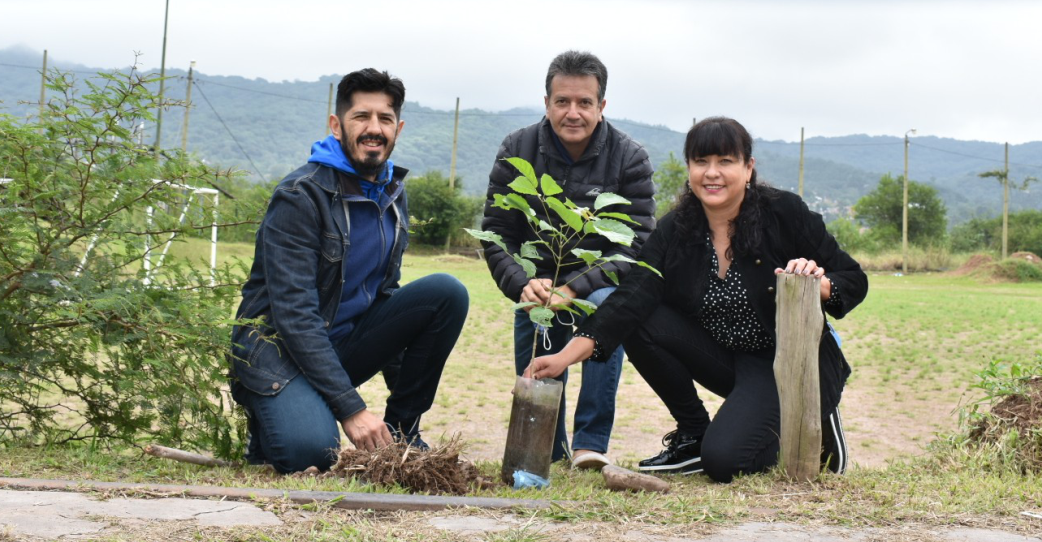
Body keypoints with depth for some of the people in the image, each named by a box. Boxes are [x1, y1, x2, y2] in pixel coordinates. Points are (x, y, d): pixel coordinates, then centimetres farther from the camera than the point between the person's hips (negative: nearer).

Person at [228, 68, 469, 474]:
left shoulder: (392, 194, 6)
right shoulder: (301, 196, -16)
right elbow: (294, 314, -23)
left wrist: (405, 391, 10)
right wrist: (351, 409, -28)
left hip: (345, 345, 7)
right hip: (280, 348, -7)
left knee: (447, 292, -14)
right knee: (311, 451, -35)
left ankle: (401, 429, -2)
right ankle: (277, 417, 2)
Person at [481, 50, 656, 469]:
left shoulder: (629, 158, -12)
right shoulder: (517, 151, -7)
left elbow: (636, 244, -18)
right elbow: (495, 234, -7)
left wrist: (574, 289, -31)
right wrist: (522, 285, -28)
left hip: (597, 283, -2)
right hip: (537, 284, 2)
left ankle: (591, 443, -27)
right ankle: (550, 448, 26)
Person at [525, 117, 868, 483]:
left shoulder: (785, 213, -14)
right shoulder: (674, 232, -6)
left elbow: (854, 282, -8)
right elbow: (632, 299, -19)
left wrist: (820, 283, -32)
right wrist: (566, 356, -33)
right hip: (728, 361, 5)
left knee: (723, 459, -24)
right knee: (640, 325, -16)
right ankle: (694, 435, 2)